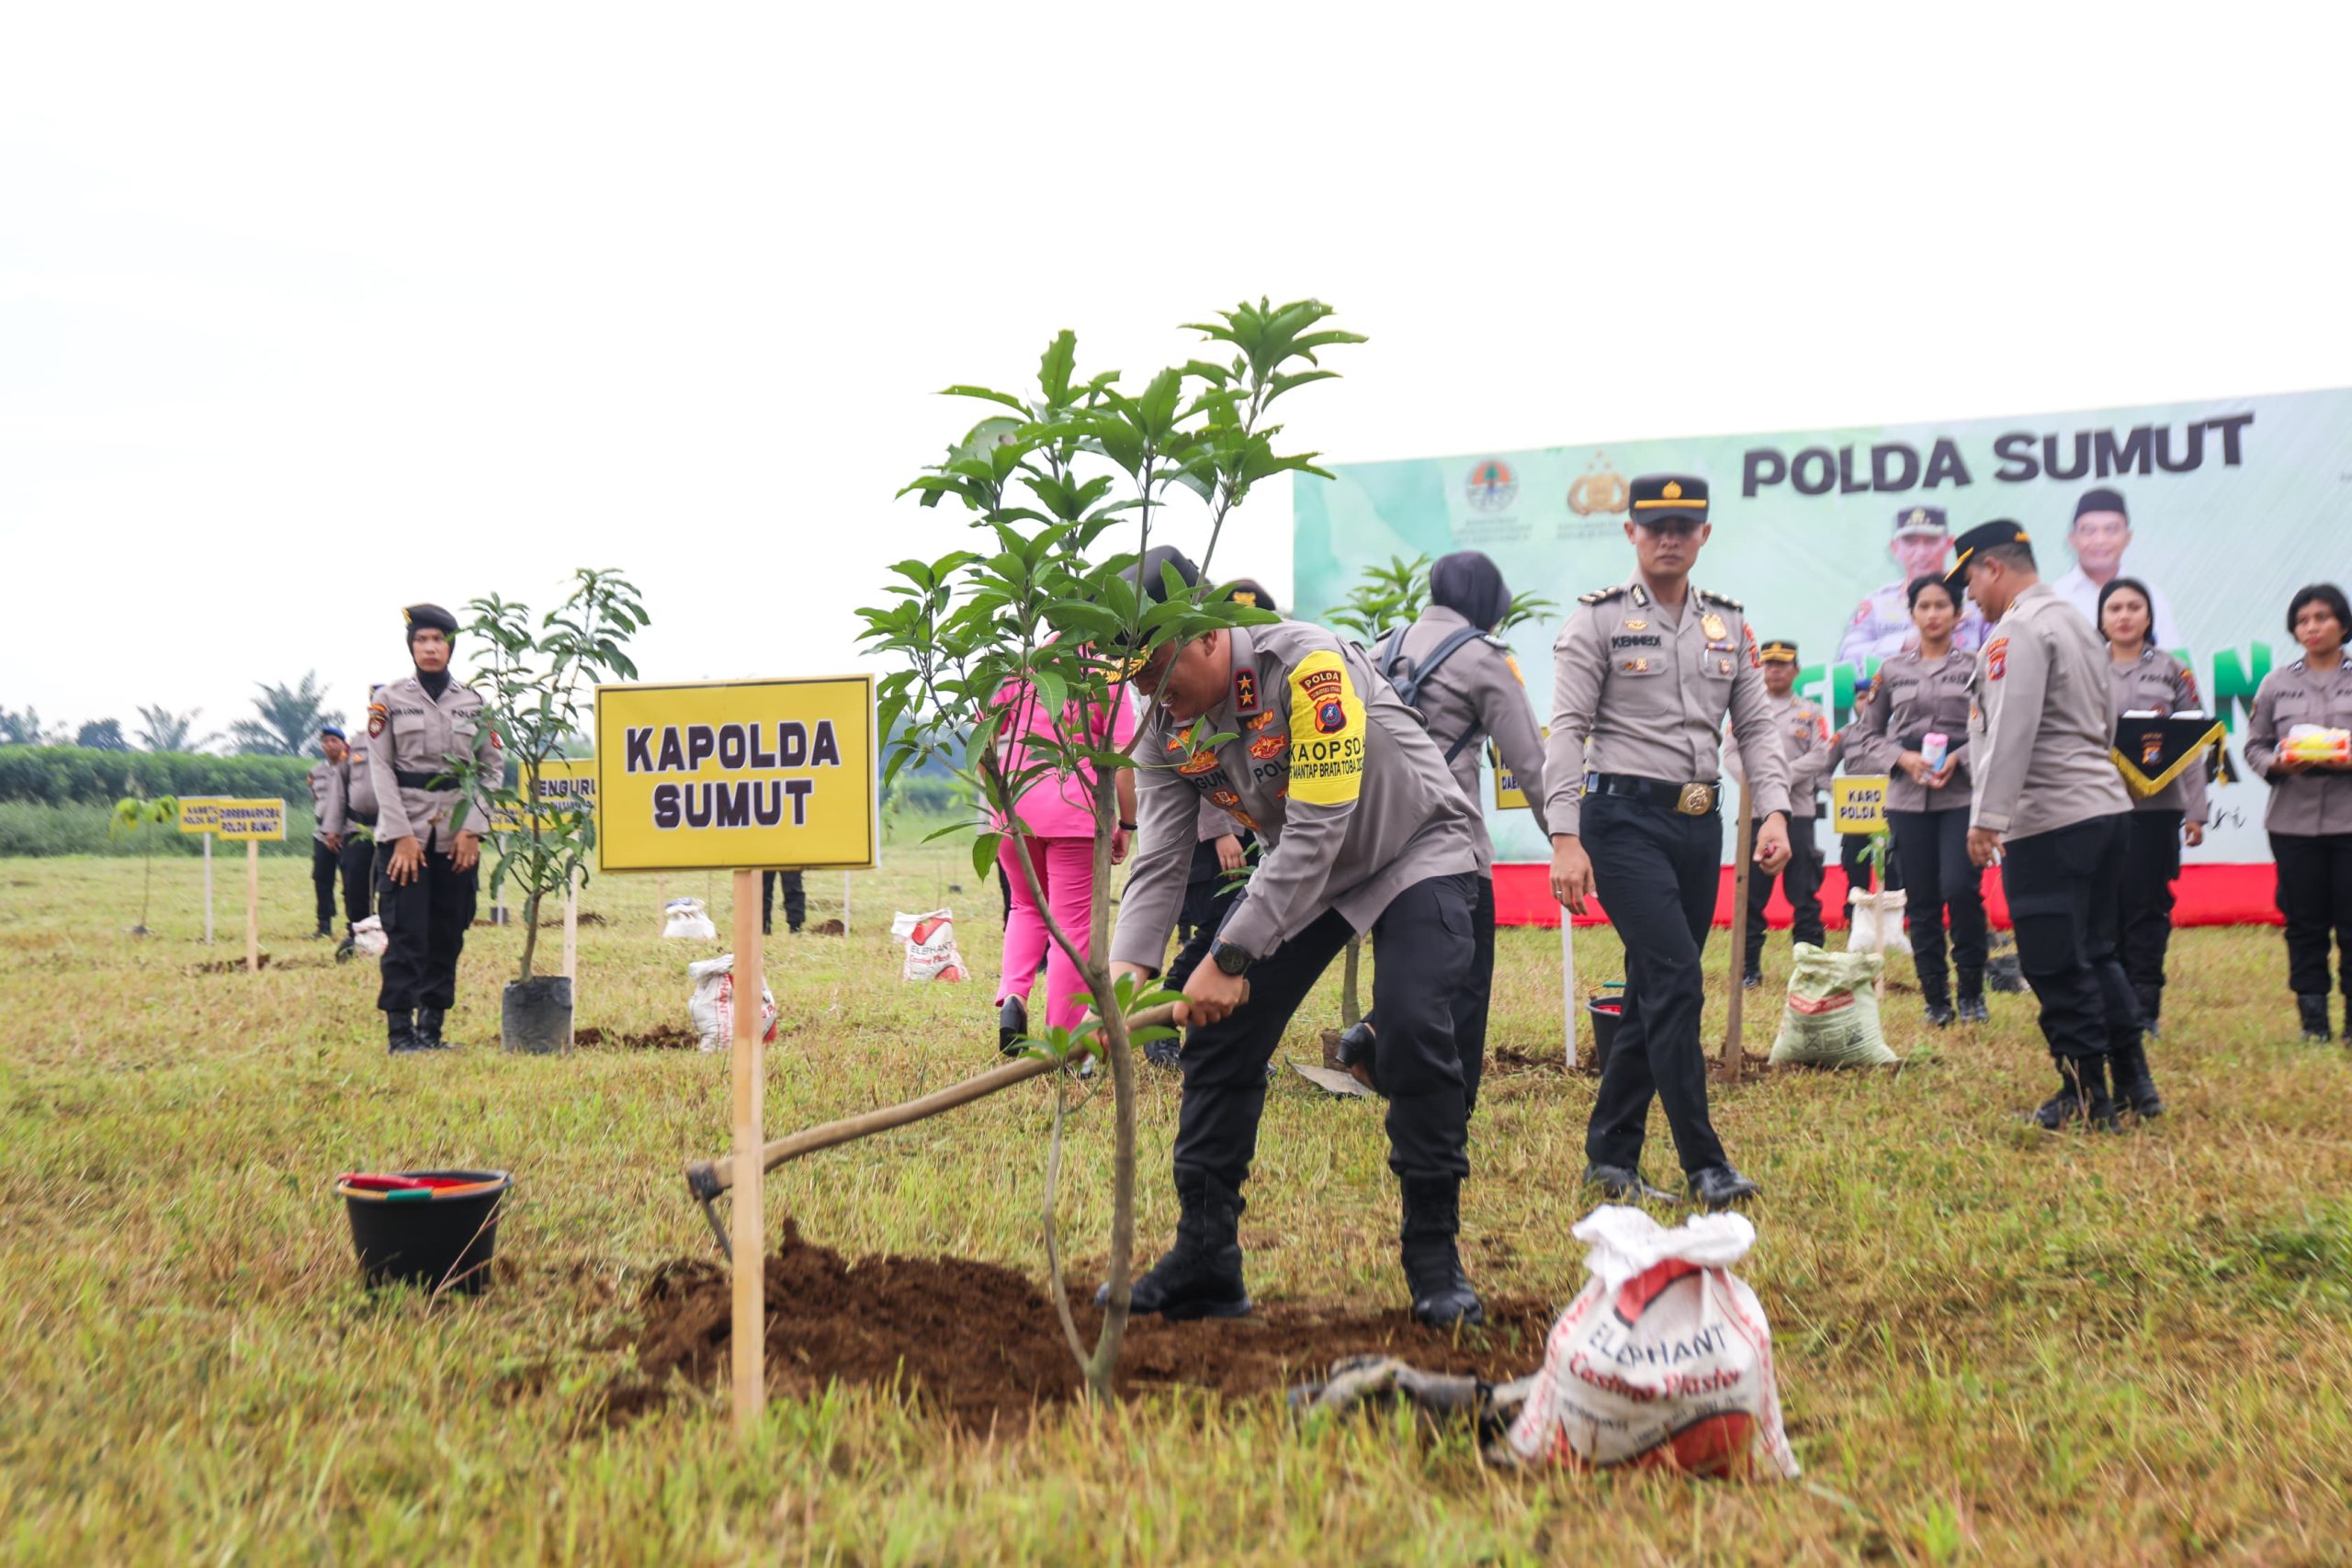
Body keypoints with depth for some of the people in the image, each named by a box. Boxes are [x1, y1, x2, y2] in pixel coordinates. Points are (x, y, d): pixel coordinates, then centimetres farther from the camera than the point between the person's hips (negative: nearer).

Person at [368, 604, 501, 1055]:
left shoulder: (475, 703, 9)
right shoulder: (389, 699, 3)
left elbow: (492, 767, 7)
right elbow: (380, 768, -1)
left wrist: (472, 829, -4)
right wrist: (402, 835, -9)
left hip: (458, 838, 2)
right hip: (404, 834, -2)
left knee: (447, 935, 4)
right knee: (405, 934, -7)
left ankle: (432, 1029, 12)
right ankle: (400, 1031, -2)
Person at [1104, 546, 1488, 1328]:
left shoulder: (1308, 665, -33)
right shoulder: (1166, 723, -11)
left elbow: (1316, 832, -35)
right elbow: (1159, 861, -13)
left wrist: (1230, 957, -37)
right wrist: (1129, 964, -31)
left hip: (1414, 852, -6)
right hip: (1298, 871, 6)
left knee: (1413, 1033, -25)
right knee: (1219, 1035, -2)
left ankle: (1435, 1263, -7)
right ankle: (1202, 1268, 9)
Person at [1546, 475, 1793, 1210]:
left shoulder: (1729, 624, 13)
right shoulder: (1598, 619, -2)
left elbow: (1755, 726, 12)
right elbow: (1567, 730, -7)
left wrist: (1774, 812, -4)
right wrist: (1565, 839, -16)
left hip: (1701, 823, 6)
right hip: (1625, 818, -6)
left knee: (1654, 992, 8)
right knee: (1675, 982, -14)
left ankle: (1610, 1156, 18)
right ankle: (1705, 1165, -7)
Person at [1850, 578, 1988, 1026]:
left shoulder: (1976, 666, 5)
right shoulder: (1892, 670, 10)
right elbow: (1866, 736, 11)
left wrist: (1960, 757, -14)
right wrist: (1902, 758, -6)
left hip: (1962, 793, -2)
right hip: (1908, 797, 2)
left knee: (1960, 889, -14)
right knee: (1921, 900, 3)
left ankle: (1971, 990, 5)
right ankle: (1935, 997, 13)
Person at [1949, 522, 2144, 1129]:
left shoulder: (2017, 630, -11)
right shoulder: (2078, 623, 18)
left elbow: (2010, 732, -20)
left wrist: (1987, 817, -19)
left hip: (2048, 822, -10)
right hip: (2106, 807, 10)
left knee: (2054, 965, -3)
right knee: (2095, 954, 17)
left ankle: (2085, 1097, 3)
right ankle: (2133, 1080, 20)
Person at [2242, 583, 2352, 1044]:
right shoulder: (2276, 684, 9)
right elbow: (2254, 745, 10)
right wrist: (2277, 765, -10)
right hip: (2294, 820, 2)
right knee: (2304, 923, 5)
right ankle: (2312, 1019, 13)